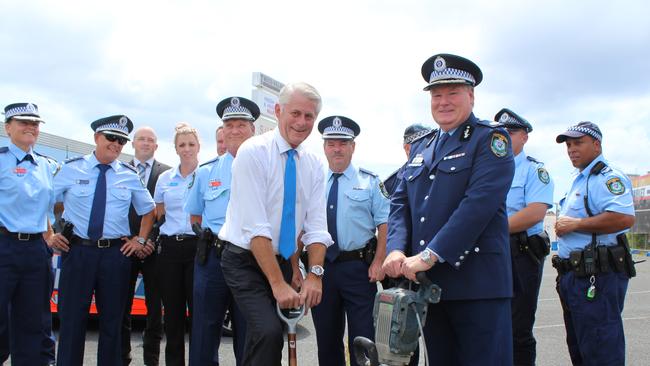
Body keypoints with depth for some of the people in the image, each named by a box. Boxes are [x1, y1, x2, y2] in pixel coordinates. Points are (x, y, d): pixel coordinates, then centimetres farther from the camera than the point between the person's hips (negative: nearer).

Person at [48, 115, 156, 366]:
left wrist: (140, 240, 7)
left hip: (116, 253, 2)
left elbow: (149, 210, 17)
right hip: (76, 250, -1)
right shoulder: (71, 168, 1)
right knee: (72, 319, 3)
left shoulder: (130, 175, 6)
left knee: (112, 321, 8)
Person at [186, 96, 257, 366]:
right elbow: (195, 217, 18)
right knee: (204, 339, 7)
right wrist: (216, 233, 5)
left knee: (248, 344, 8)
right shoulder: (206, 172, 10)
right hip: (212, 259, 2)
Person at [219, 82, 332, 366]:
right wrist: (278, 284, -24)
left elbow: (317, 226, -1)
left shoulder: (314, 165, 4)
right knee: (269, 331, -24)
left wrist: (315, 274, -17)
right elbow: (256, 227, -21)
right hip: (245, 261, -6)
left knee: (262, 336, 10)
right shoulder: (253, 152, -15)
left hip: (281, 261, 6)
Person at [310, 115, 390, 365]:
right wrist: (295, 266, -1)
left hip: (358, 268, -3)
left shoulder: (370, 181, 1)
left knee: (361, 336, -1)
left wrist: (378, 262, -12)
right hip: (321, 267, 3)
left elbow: (384, 223, -3)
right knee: (326, 337, 13)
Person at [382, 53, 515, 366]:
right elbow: (400, 203, 13)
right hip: (427, 282, 6)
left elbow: (480, 202, -16)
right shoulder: (420, 149, 19)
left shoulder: (490, 139, -3)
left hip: (477, 282, -6)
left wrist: (431, 255, -20)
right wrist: (396, 249, -7)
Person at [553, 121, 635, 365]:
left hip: (597, 277, -11)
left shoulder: (607, 177, -12)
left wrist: (576, 224, -20)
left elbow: (625, 218, -28)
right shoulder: (579, 180, 21)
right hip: (574, 276, 11)